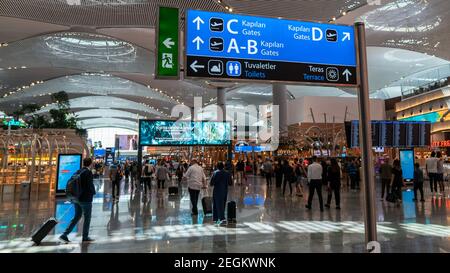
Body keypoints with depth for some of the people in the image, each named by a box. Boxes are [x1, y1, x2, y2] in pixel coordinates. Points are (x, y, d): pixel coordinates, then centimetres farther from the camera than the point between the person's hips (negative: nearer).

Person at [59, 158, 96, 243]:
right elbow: (90, 185, -19)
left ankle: (64, 235, 13)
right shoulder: (88, 173, -17)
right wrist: (93, 192, 0)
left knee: (77, 217, 18)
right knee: (87, 218, 8)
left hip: (76, 198, 7)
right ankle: (85, 237, 18)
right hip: (85, 199, -7)